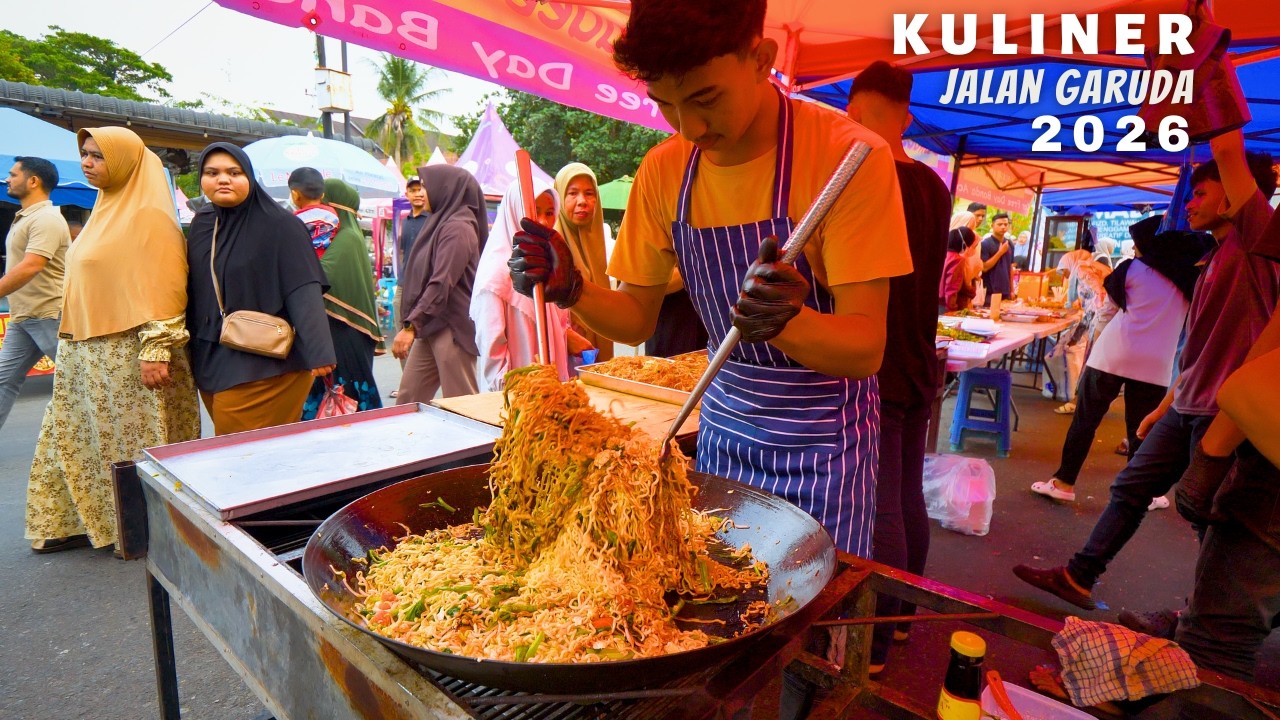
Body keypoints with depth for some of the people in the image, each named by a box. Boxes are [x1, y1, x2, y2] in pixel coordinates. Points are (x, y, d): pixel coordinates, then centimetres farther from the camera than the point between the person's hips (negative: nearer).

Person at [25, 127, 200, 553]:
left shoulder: (147, 215, -11)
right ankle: (85, 521, 25)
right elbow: (90, 283, 21)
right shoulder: (106, 210, 16)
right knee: (78, 440, 13)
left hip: (128, 355, -9)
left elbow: (163, 286, -18)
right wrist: (74, 343, 20)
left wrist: (156, 349, -24)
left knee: (136, 444, 0)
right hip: (85, 355, 9)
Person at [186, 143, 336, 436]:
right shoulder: (201, 224, 10)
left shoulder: (281, 225, -9)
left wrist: (317, 352, -25)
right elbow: (193, 289, 17)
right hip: (210, 361, 7)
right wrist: (193, 349, 17)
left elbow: (303, 291, -17)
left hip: (267, 365, -6)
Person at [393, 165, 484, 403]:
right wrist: (414, 324, 18)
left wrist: (411, 326, -23)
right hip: (430, 325, 10)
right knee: (407, 399, 11)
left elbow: (442, 284, -22)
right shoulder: (442, 221, 17)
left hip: (452, 327, -10)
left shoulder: (457, 227, -13)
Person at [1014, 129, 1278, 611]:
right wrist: (1163, 408, 22)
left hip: (1225, 412, -9)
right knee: (1130, 488, 11)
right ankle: (1078, 578, 21)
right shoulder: (1216, 259, 17)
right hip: (1187, 407, 9)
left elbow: (1228, 149, -22)